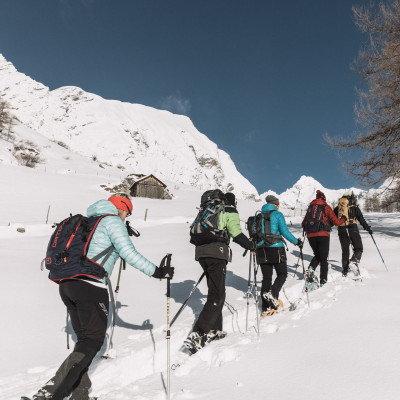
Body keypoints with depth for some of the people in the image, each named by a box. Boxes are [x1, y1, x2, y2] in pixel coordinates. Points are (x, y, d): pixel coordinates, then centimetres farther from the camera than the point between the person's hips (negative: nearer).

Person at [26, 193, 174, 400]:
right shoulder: (113, 222, -3)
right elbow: (129, 254, -12)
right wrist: (157, 272, -6)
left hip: (66, 284, 9)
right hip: (91, 288, -9)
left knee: (84, 339, 16)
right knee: (93, 340, -2)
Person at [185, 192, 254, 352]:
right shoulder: (230, 212, 7)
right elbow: (236, 234, -5)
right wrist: (251, 245, 9)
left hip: (200, 252, 7)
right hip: (217, 253, -7)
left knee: (214, 291, 19)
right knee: (217, 296, -7)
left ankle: (214, 330, 20)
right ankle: (197, 334, -18)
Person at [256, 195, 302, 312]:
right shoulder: (277, 215, -3)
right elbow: (285, 232, -8)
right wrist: (297, 242, 4)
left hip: (262, 251, 5)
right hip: (276, 249, -5)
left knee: (266, 277, 9)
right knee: (282, 274, 9)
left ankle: (266, 307, 9)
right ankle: (272, 294, -15)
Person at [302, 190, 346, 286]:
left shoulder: (310, 207, 14)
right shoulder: (326, 207, 4)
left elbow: (303, 224, 15)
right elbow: (336, 222, 1)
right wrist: (343, 220, 21)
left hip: (310, 235, 3)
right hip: (323, 235, -3)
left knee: (317, 255, 21)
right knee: (324, 258, 7)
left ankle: (310, 270, -4)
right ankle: (323, 281, 3)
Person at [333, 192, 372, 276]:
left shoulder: (337, 208, 12)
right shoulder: (354, 208, 3)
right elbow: (361, 219, -3)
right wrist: (367, 228, 2)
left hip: (342, 230, 3)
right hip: (353, 229, -3)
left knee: (345, 250, 9)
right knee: (358, 248, 7)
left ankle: (345, 270, 7)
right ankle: (354, 261, -19)